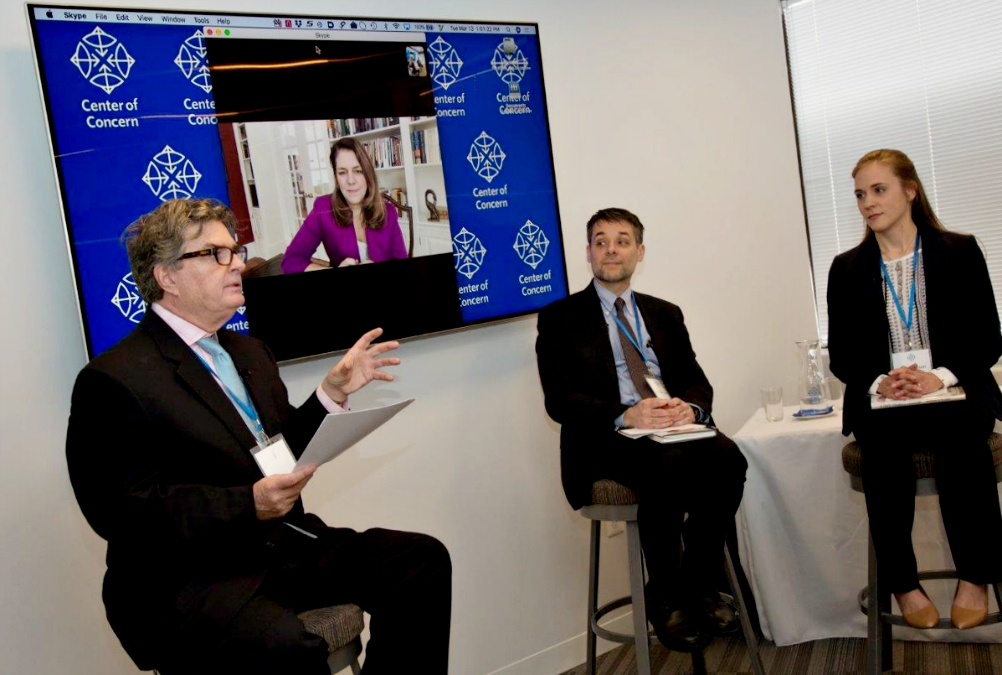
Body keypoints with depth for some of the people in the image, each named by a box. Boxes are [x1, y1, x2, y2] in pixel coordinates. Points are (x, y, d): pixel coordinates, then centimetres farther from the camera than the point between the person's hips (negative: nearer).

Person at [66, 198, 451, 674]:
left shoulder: (249, 352, 19)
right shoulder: (113, 380, -8)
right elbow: (122, 510, -16)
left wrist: (333, 392, 6)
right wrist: (247, 506, -26)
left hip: (285, 546, 8)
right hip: (184, 579, -7)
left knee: (423, 560, -12)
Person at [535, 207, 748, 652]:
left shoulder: (666, 314, 21)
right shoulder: (560, 318, 6)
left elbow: (697, 382, 14)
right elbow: (560, 400, -6)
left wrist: (689, 407, -12)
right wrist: (626, 416, -23)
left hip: (673, 430, 4)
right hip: (606, 442, -4)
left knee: (727, 457, -28)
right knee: (670, 465, -34)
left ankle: (698, 587, -10)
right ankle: (663, 597, -13)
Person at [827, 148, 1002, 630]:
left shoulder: (960, 252, 8)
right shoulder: (847, 269, 12)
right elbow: (841, 354, 9)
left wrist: (941, 375, -15)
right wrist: (878, 382, -11)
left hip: (954, 394, -1)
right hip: (880, 399, 1)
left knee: (960, 433, -35)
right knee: (882, 443, -33)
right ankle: (903, 584, -21)